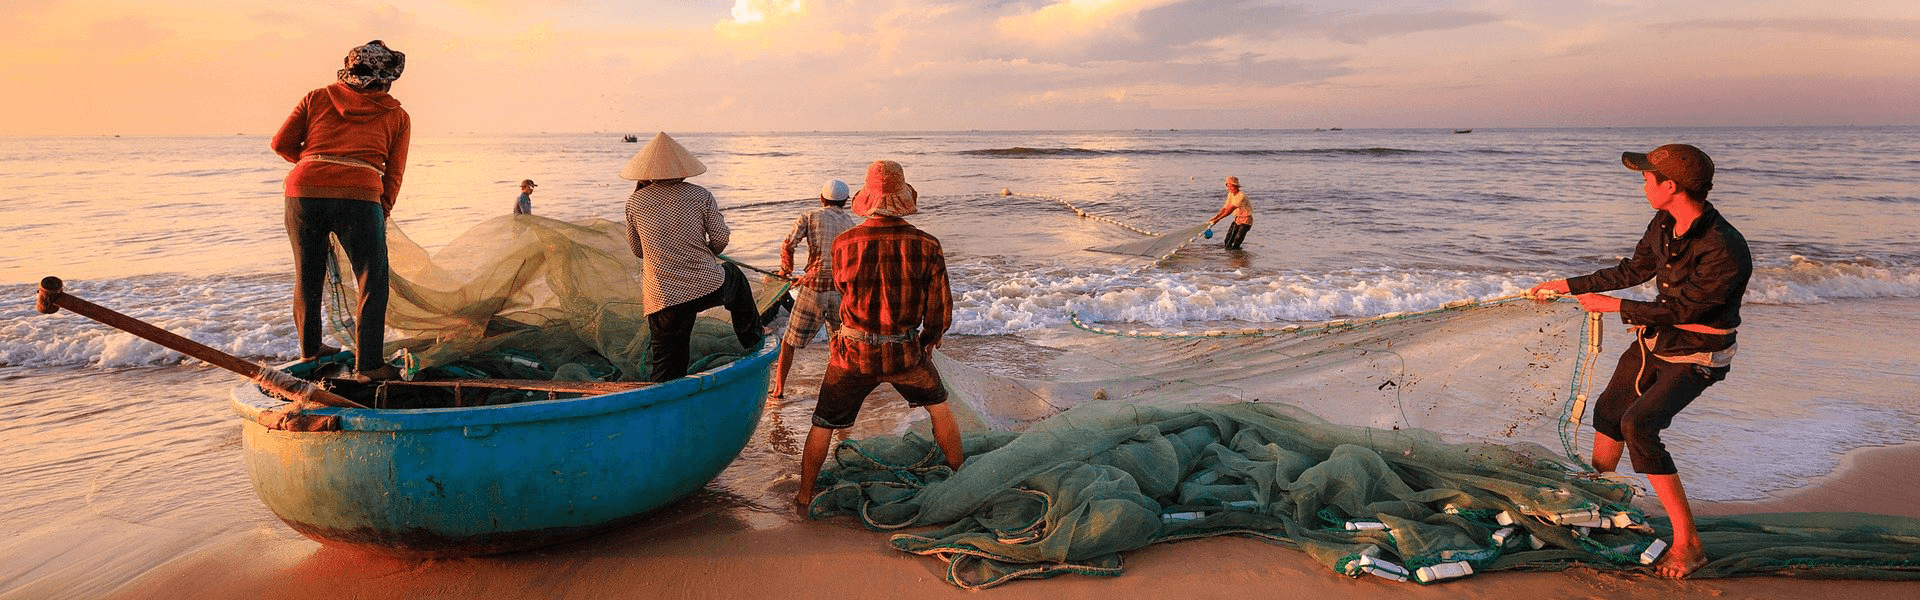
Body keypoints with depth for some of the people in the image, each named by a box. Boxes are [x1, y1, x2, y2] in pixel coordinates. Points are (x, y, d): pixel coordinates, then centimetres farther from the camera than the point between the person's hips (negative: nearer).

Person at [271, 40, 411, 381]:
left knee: (307, 275, 20)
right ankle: (368, 364, 4)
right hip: (358, 196, -3)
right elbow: (393, 175, 10)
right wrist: (382, 213, 20)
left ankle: (309, 349, 37)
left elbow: (282, 143, 16)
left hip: (303, 190, 4)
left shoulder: (318, 98, 19)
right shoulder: (397, 116, 14)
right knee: (372, 280, 7)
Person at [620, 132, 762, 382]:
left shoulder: (635, 202, 2)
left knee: (665, 371, 10)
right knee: (734, 276, 35)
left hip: (663, 301, 0)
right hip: (708, 288, 0)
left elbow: (637, 250, 14)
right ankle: (752, 338, 45)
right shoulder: (701, 196, -1)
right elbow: (721, 239, 1)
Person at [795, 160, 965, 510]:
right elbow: (941, 310, -6)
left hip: (853, 353, 0)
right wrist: (928, 340, 14)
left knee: (823, 426, 18)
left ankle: (804, 497, 28)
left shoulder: (843, 244, -14)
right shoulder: (927, 246, -14)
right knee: (939, 408, 26)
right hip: (905, 353, 0)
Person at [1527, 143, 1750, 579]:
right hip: (1654, 341, 9)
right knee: (1608, 411, 19)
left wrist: (1613, 305, -17)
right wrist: (1569, 285, 12)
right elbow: (1634, 270, 9)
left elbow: (1682, 308, -26)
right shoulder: (1665, 224, -6)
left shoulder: (1725, 252, -32)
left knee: (1638, 425, -25)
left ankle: (1688, 544, -16)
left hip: (1695, 357, -8)